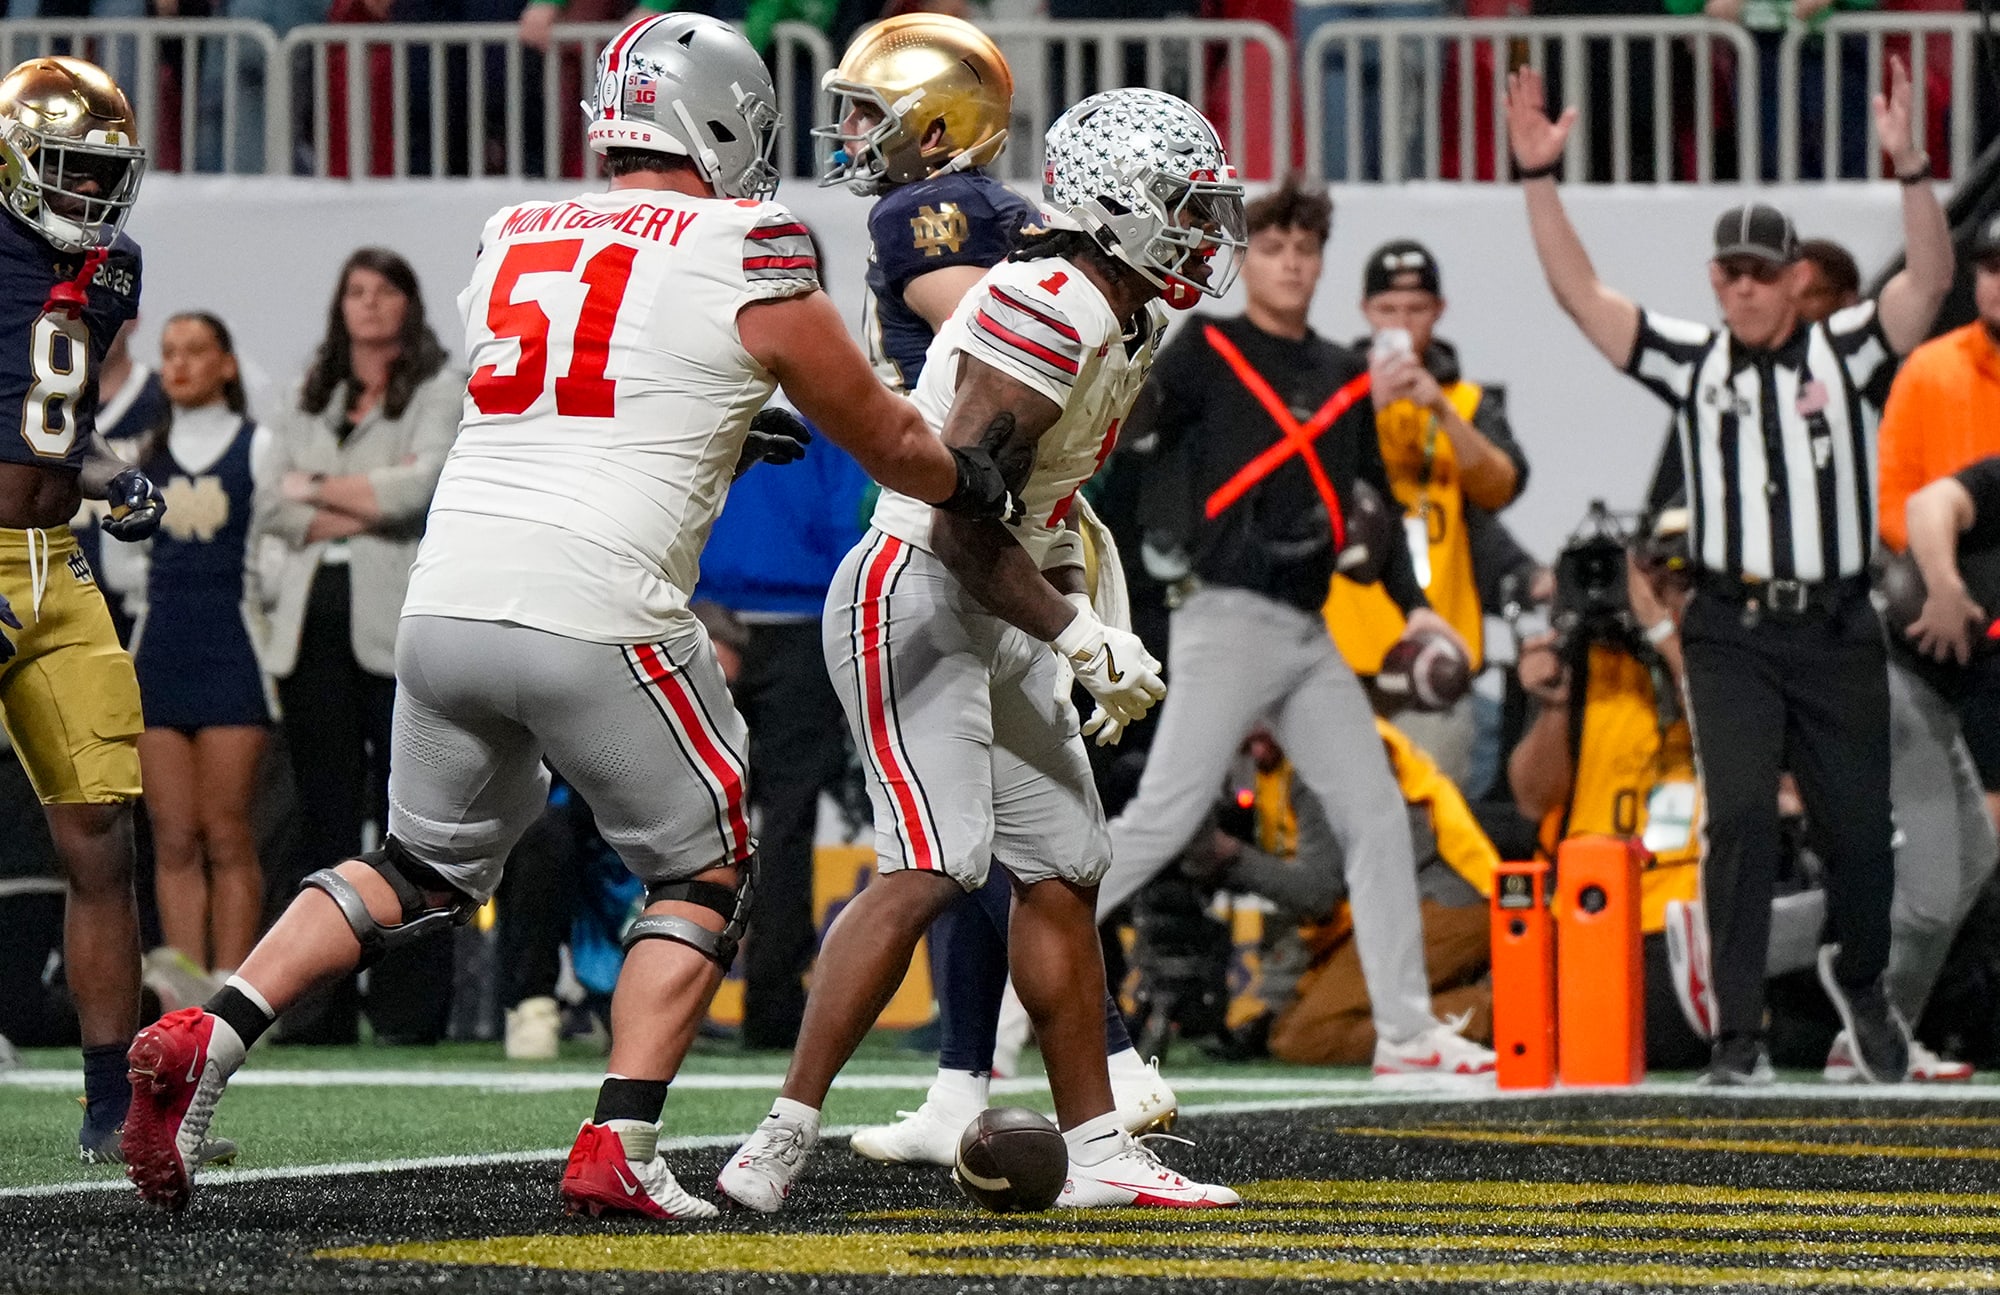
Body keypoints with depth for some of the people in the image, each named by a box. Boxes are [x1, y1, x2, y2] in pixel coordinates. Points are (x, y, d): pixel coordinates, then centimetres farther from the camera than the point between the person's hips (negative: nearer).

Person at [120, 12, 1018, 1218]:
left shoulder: (511, 244, 16)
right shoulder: (746, 260, 1)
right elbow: (887, 442, 13)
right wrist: (978, 484, 32)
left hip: (450, 602, 5)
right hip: (597, 617, -5)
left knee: (427, 869, 21)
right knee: (707, 877, 14)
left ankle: (203, 1041, 5)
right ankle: (618, 1148, 2)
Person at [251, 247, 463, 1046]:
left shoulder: (443, 391, 7)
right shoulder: (308, 402, 20)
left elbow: (422, 483, -9)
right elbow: (273, 500, 7)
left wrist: (317, 488, 1)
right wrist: (368, 504, -5)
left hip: (398, 620, -4)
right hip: (312, 619, 4)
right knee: (323, 814, 2)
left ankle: (412, 1004, -6)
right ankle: (317, 1004, 2)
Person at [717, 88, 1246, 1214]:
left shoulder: (1127, 327, 12)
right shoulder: (1049, 313, -20)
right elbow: (963, 519, -23)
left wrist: (1091, 624, 12)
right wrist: (1083, 638, -19)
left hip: (998, 620, 10)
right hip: (913, 602, -10)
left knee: (1065, 874, 11)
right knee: (933, 869, -20)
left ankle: (1098, 1152, 19)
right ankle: (787, 1134, -19)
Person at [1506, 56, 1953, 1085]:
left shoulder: (1845, 353, 3)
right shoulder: (1693, 362, 6)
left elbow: (1929, 279, -11)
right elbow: (1579, 293, 0)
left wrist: (1909, 167, -25)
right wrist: (1539, 175, -11)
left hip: (1837, 632, 0)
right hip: (1731, 632, 0)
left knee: (1859, 830, 5)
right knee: (1741, 813, -15)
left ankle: (1858, 978, 35)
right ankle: (1739, 1034, -12)